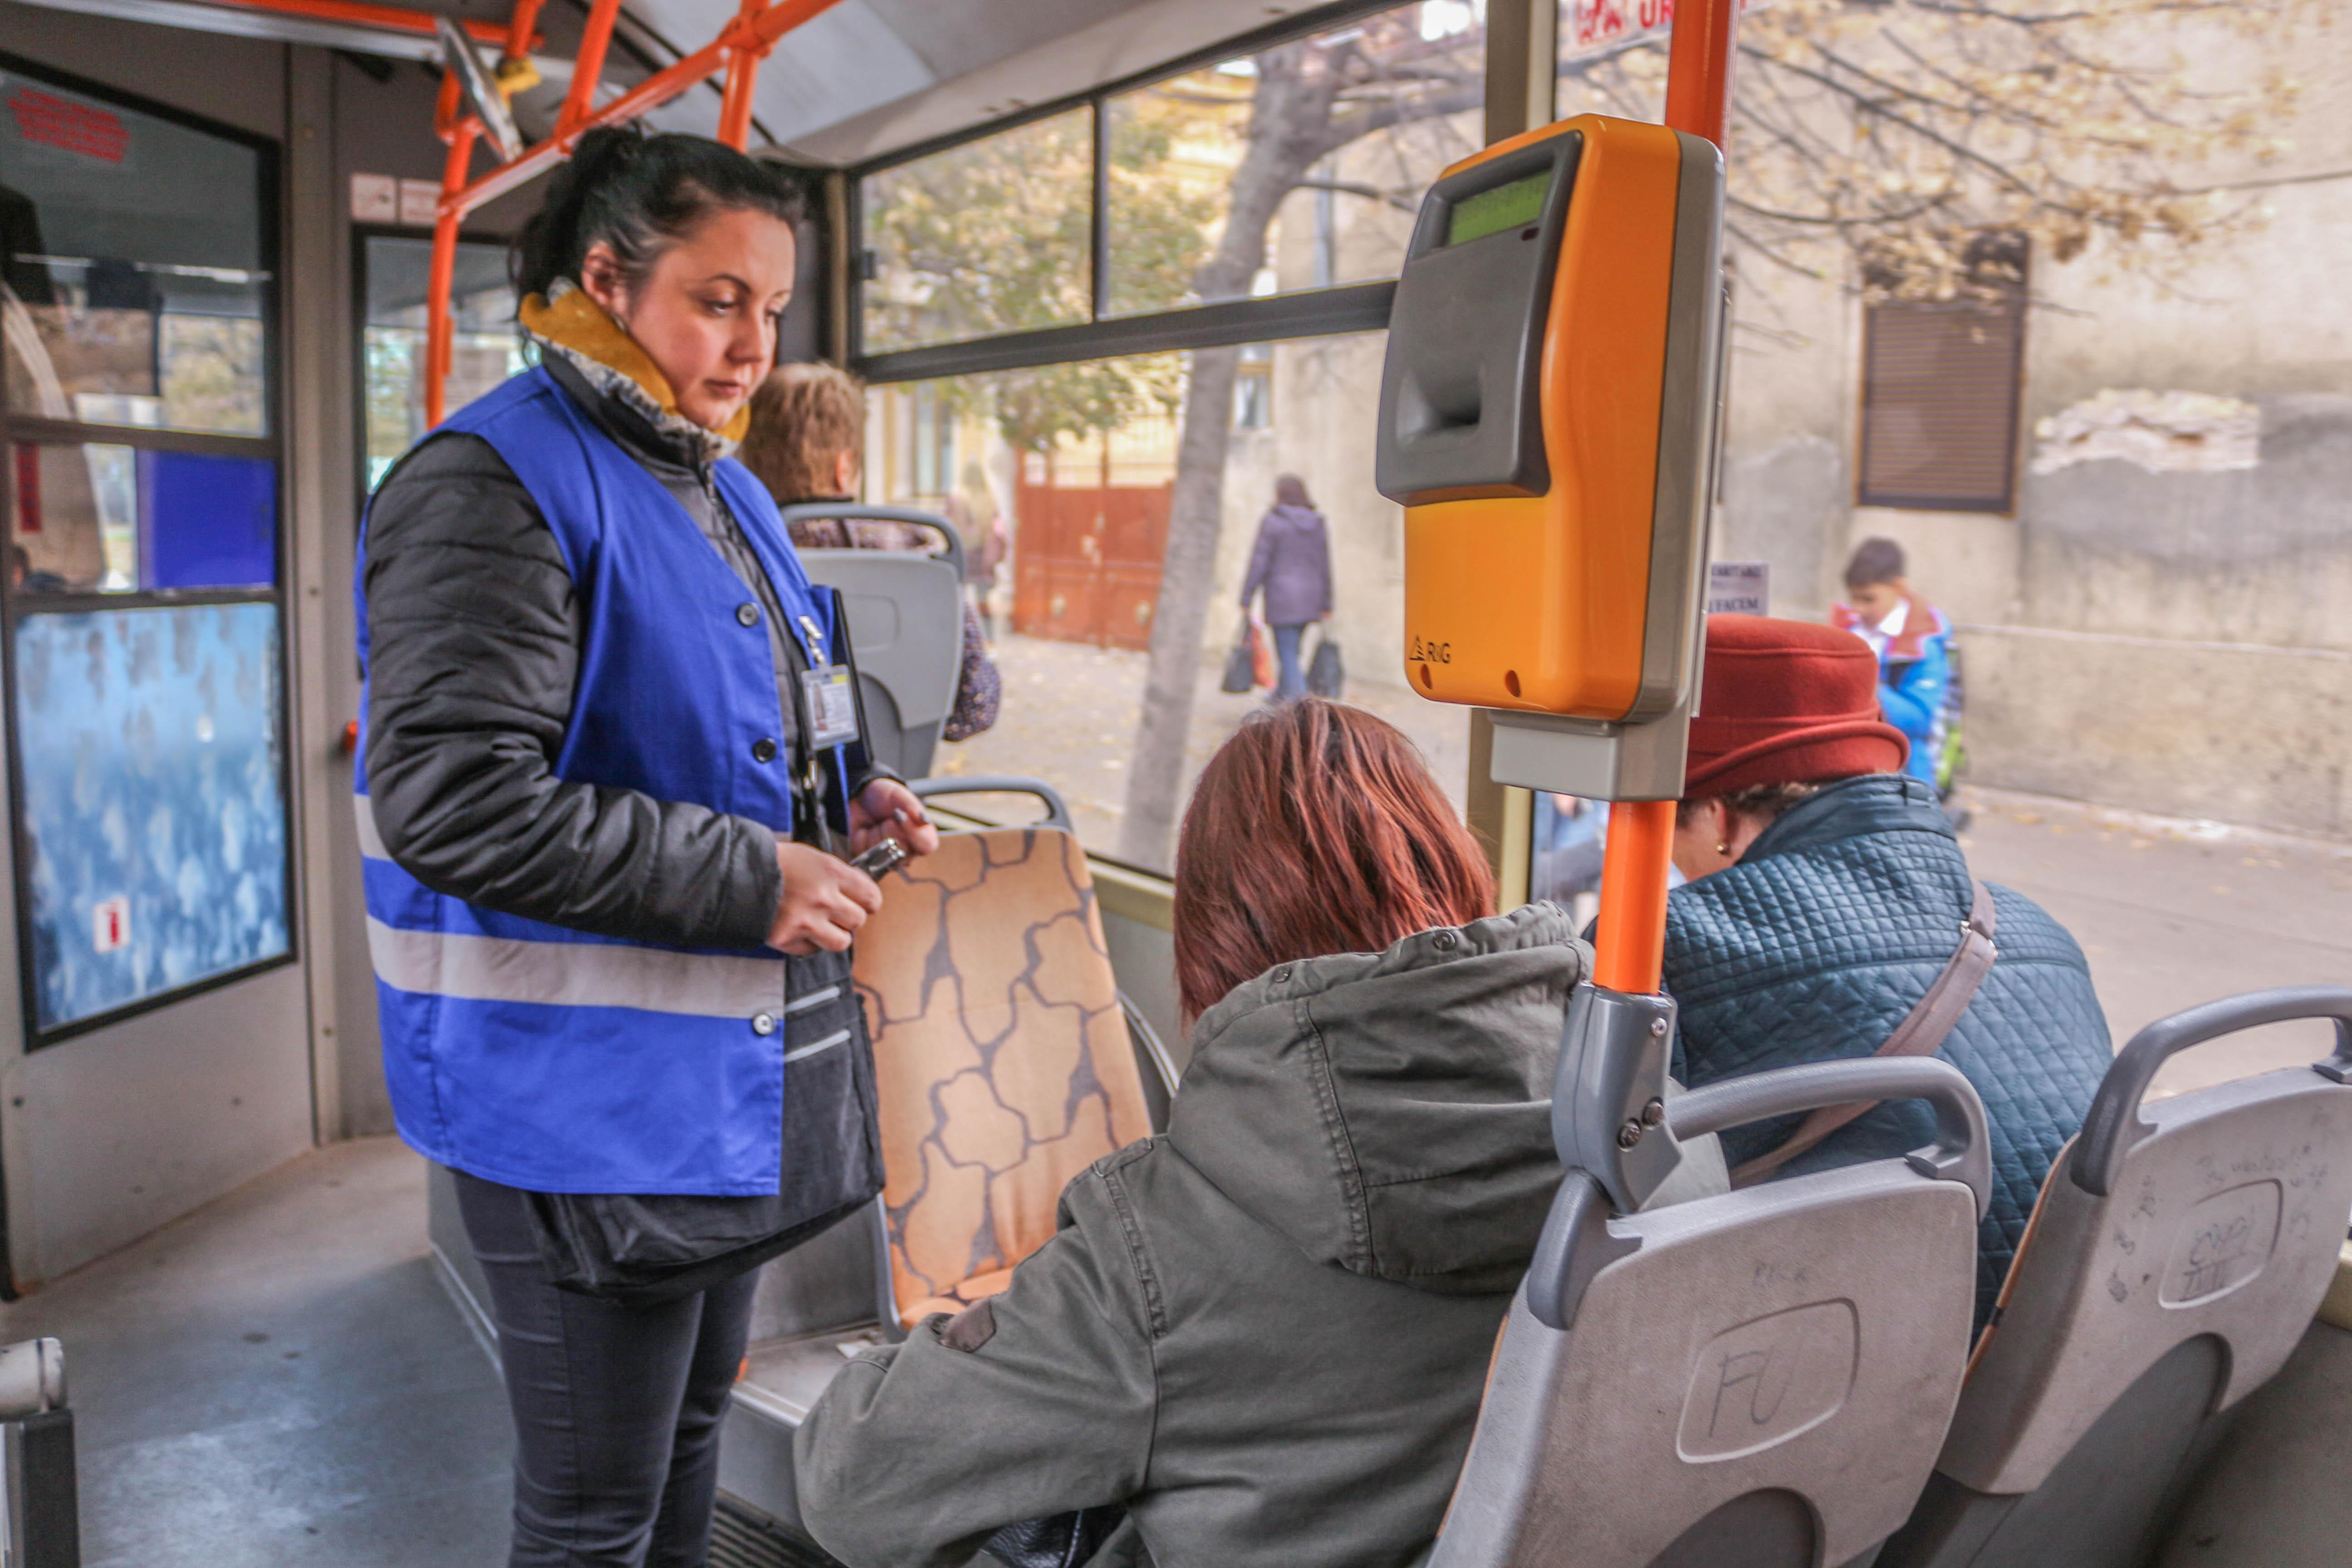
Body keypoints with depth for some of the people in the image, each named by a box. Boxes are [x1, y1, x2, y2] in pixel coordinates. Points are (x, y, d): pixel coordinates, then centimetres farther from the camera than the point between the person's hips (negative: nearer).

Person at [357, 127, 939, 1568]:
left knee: (694, 1426, 25)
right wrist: (749, 875, -23)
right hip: (586, 1089, -9)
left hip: (733, 1069, 9)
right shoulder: (492, 487, -16)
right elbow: (452, 803, -24)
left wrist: (839, 802, 4)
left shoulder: (723, 491, 13)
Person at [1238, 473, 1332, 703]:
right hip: (1310, 598, 6)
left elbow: (1259, 564, -11)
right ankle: (1281, 694, 34)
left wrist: (1246, 598, -6)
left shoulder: (1272, 522, -9)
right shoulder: (1318, 524, 7)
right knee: (1291, 648, 21)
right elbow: (1325, 567, 8)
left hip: (1282, 597, -6)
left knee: (1288, 653, -5)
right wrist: (1326, 604, 14)